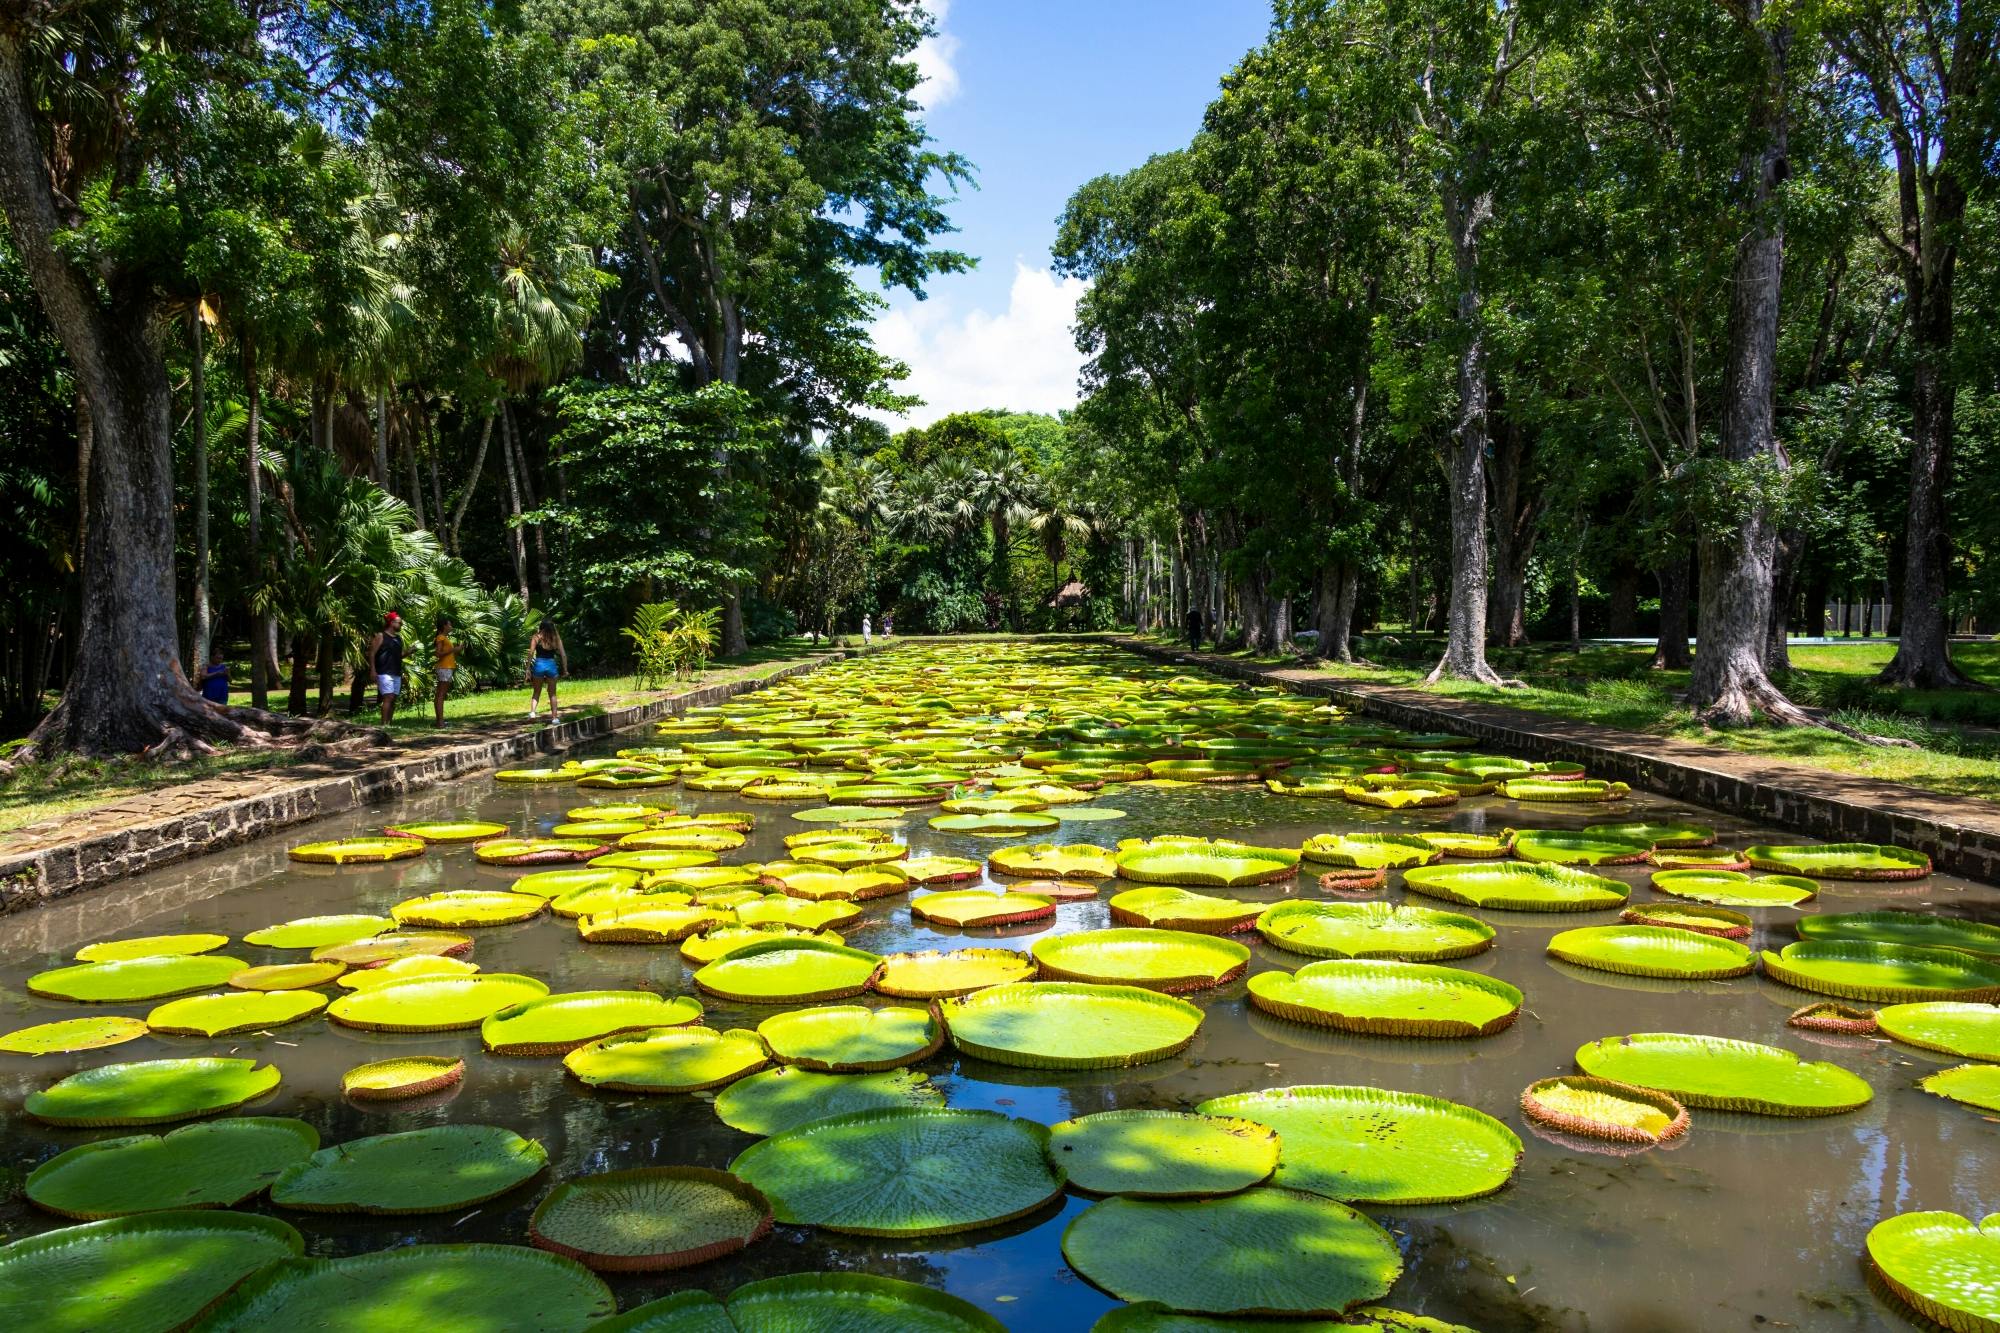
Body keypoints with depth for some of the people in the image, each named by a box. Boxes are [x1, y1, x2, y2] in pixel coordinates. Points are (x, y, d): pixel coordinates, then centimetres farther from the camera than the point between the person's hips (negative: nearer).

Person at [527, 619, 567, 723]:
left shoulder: (537, 637, 0)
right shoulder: (556, 638, 4)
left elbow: (531, 653, -9)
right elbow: (563, 655, 2)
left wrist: (528, 669, -6)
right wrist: (565, 670, 8)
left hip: (539, 664, -1)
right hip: (552, 665, 1)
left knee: (537, 692, 11)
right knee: (552, 694, 11)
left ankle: (532, 711, -10)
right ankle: (554, 717, 9)